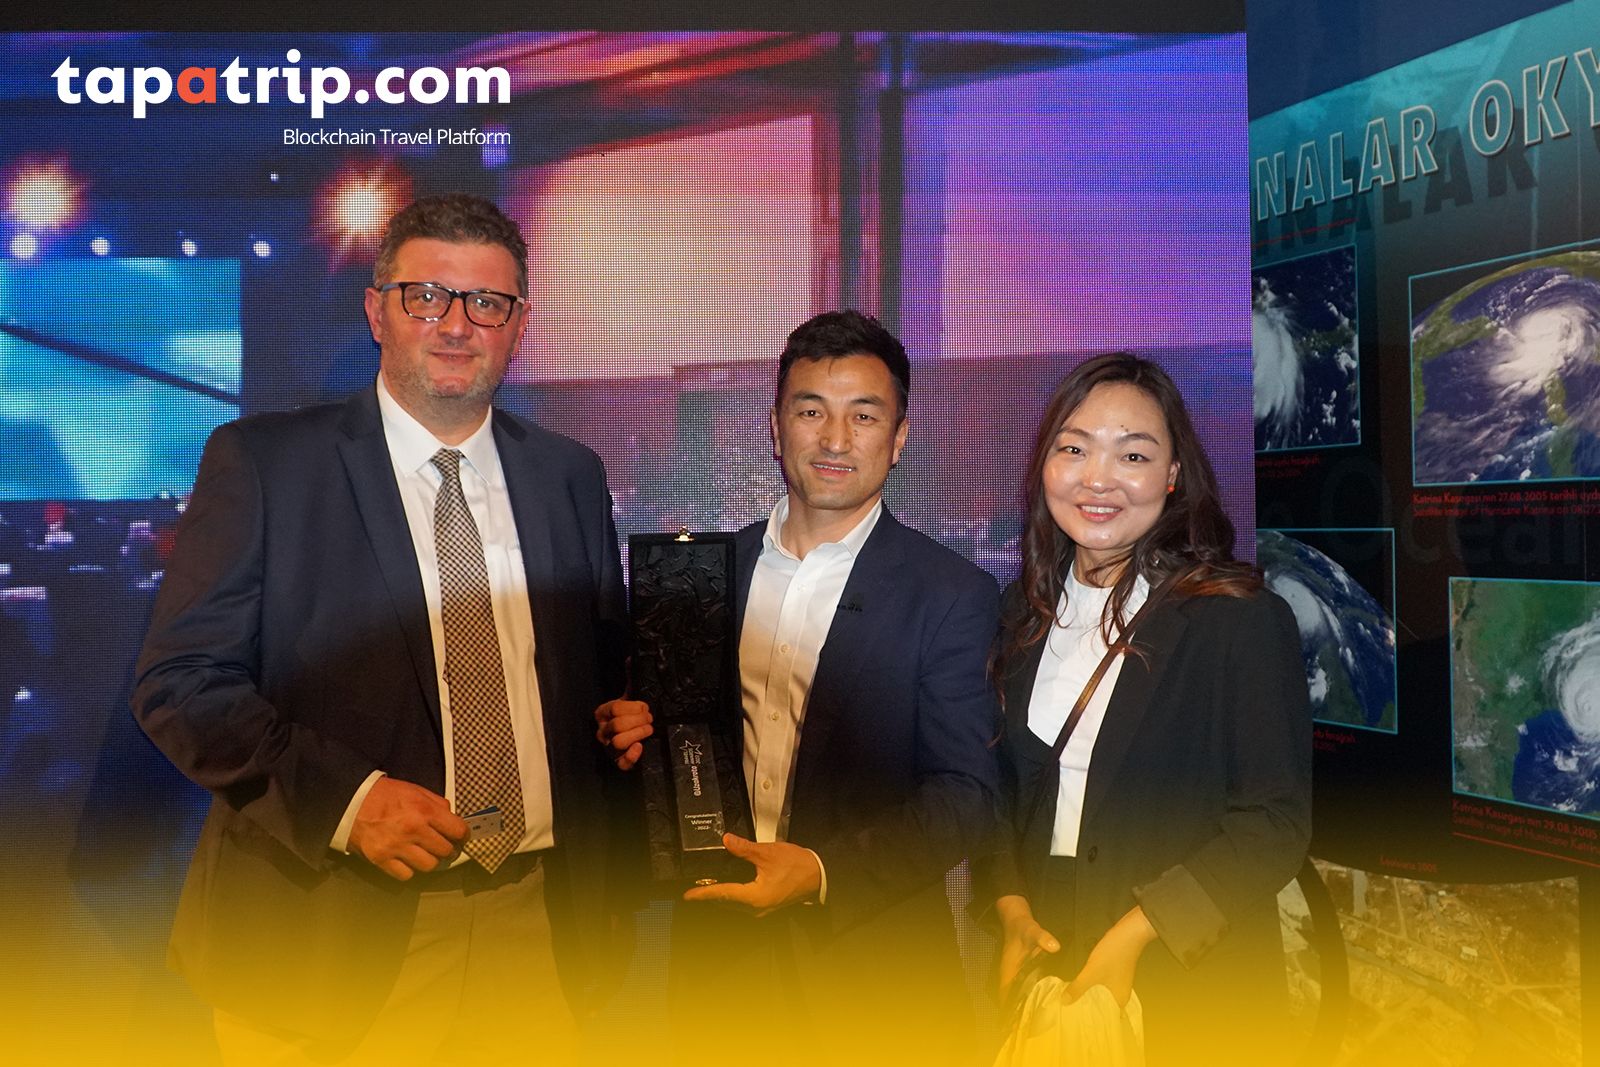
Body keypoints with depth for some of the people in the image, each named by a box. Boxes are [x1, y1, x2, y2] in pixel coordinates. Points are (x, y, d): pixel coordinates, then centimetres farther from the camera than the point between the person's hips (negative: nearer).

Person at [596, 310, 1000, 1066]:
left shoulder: (952, 596, -8)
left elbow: (965, 796, -12)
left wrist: (823, 871, -23)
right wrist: (642, 732, -8)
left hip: (870, 971, -3)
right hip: (717, 947, 3)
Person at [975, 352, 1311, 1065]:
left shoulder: (1241, 619, -13)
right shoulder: (1025, 613, 4)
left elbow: (1275, 822, -14)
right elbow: (1002, 780, 9)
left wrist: (1132, 937, -19)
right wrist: (1011, 908, -7)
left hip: (1194, 978, -4)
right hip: (1045, 964, 4)